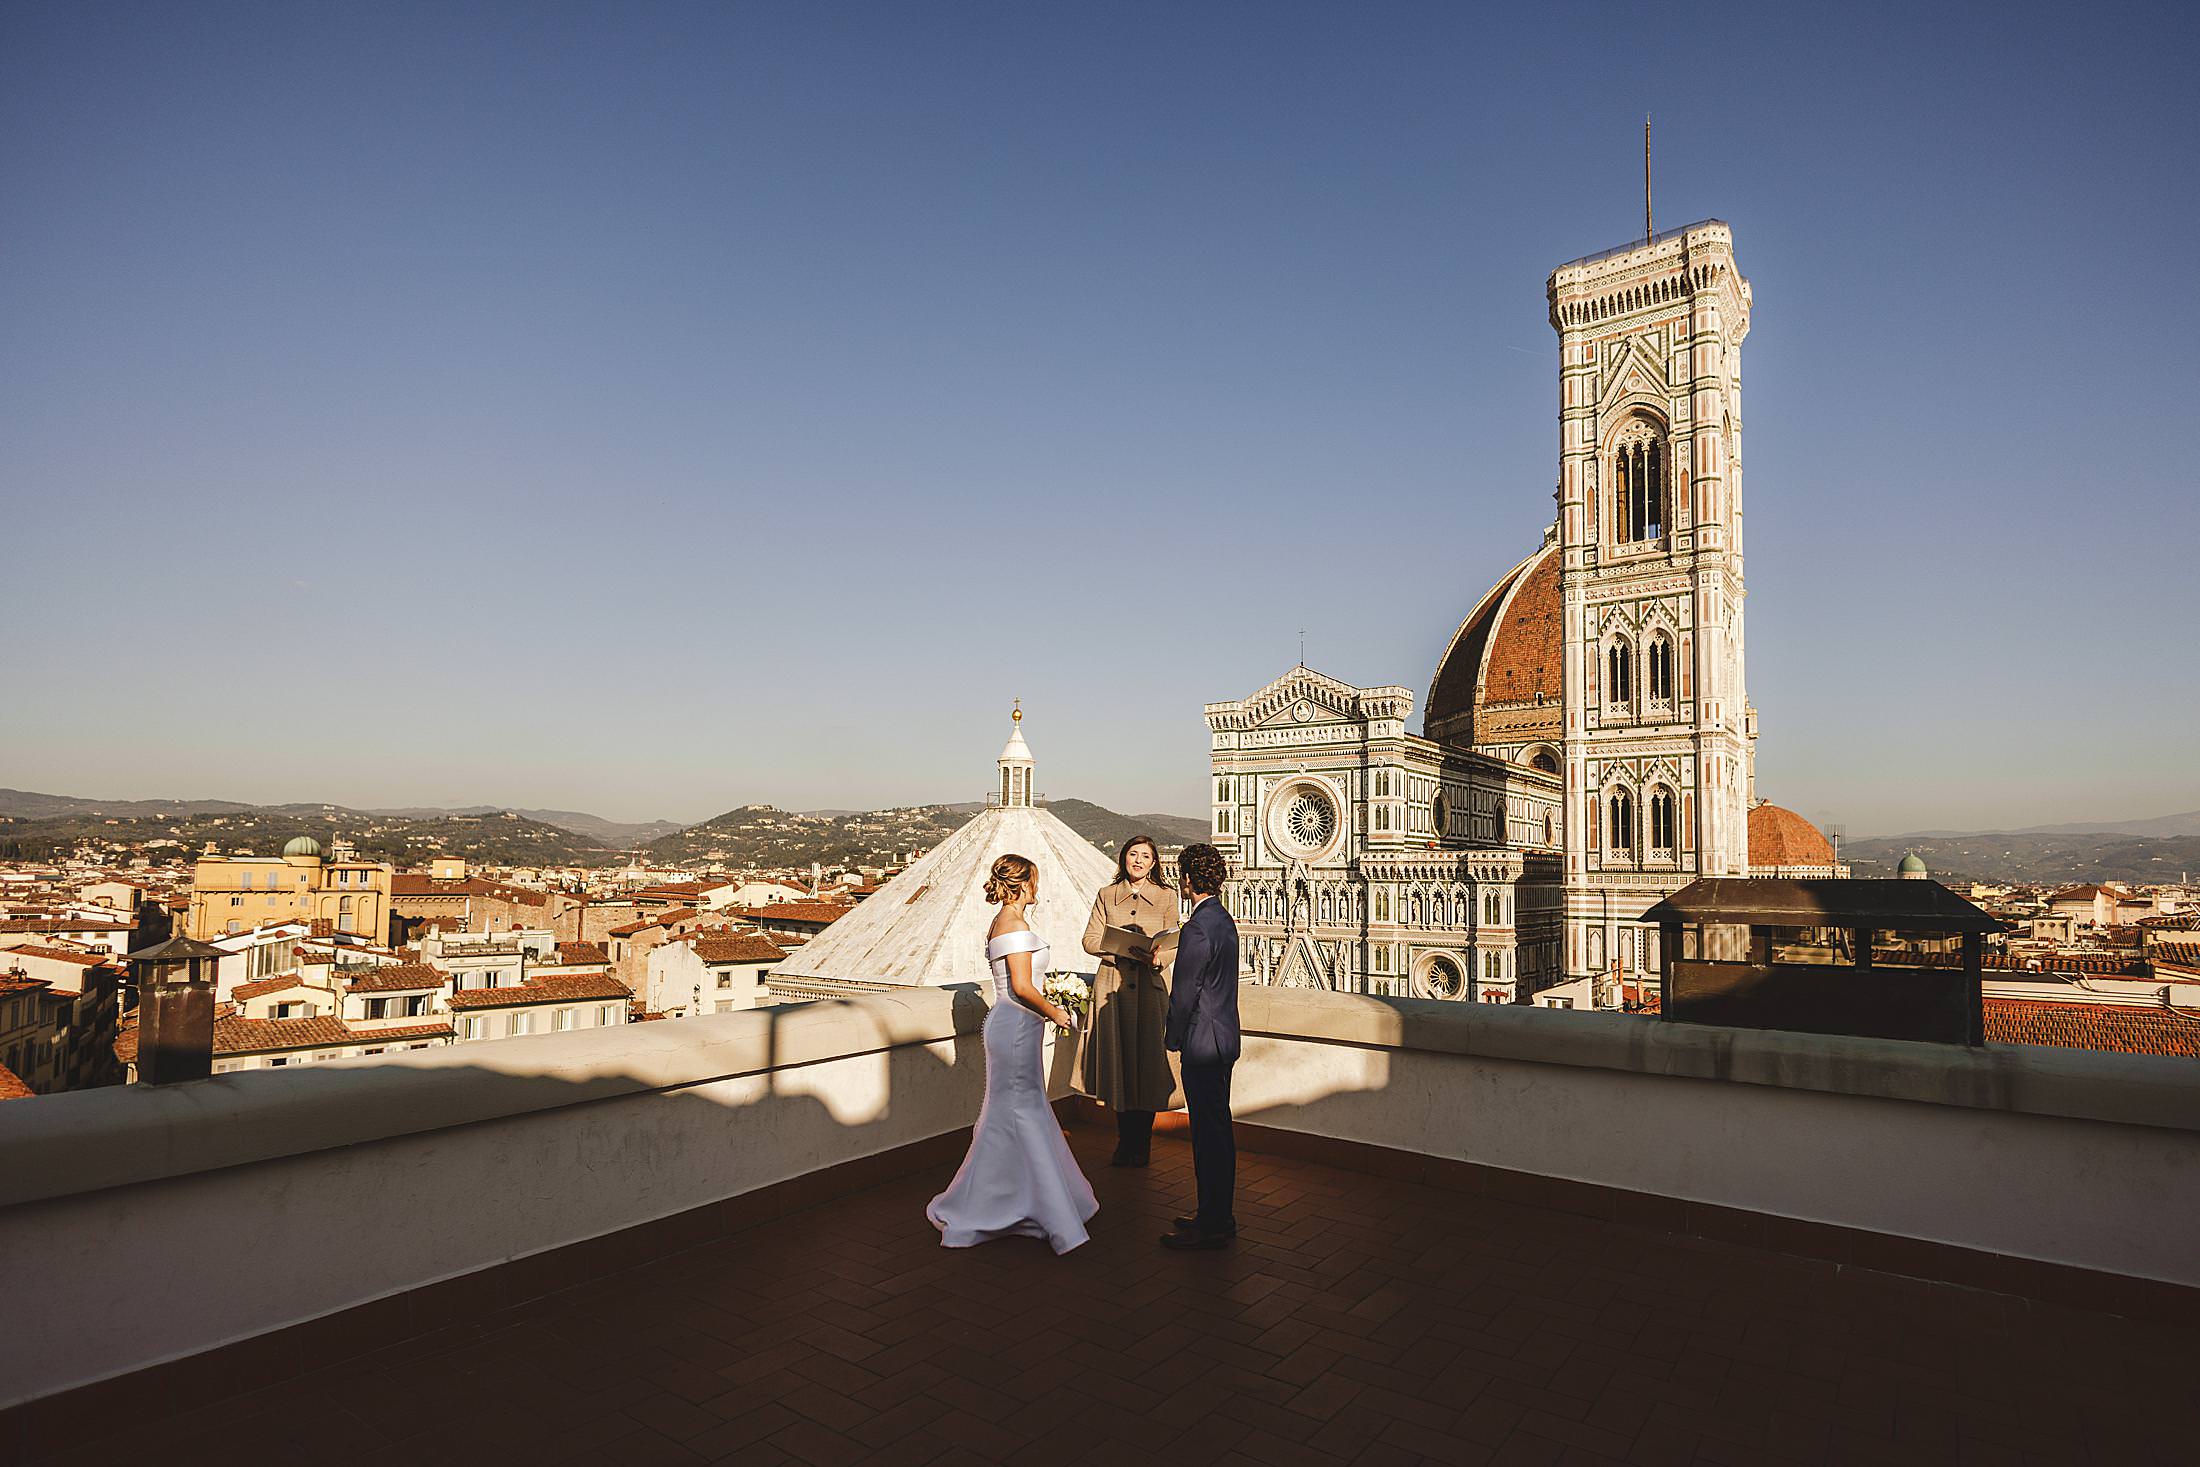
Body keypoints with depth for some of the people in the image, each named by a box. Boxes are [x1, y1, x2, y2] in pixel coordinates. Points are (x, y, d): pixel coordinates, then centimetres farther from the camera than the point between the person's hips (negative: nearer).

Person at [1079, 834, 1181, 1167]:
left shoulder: (1166, 897, 7)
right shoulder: (1106, 895, 9)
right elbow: (1090, 939, 2)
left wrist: (1157, 959, -17)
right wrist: (1123, 949, -14)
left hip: (1151, 987, -1)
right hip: (1113, 986, 1)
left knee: (1148, 1059, 1)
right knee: (1118, 1059, 4)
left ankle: (1141, 1145, 14)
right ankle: (1125, 1142, 18)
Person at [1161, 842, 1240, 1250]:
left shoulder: (1197, 929, -20)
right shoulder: (1224, 920, 10)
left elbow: (1184, 992, -18)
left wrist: (1174, 1038, -4)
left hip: (1203, 1044, -10)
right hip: (1224, 1038, 10)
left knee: (1209, 1133, -1)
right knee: (1218, 1129, 17)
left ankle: (1211, 1226, 8)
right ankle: (1218, 1214, 28)